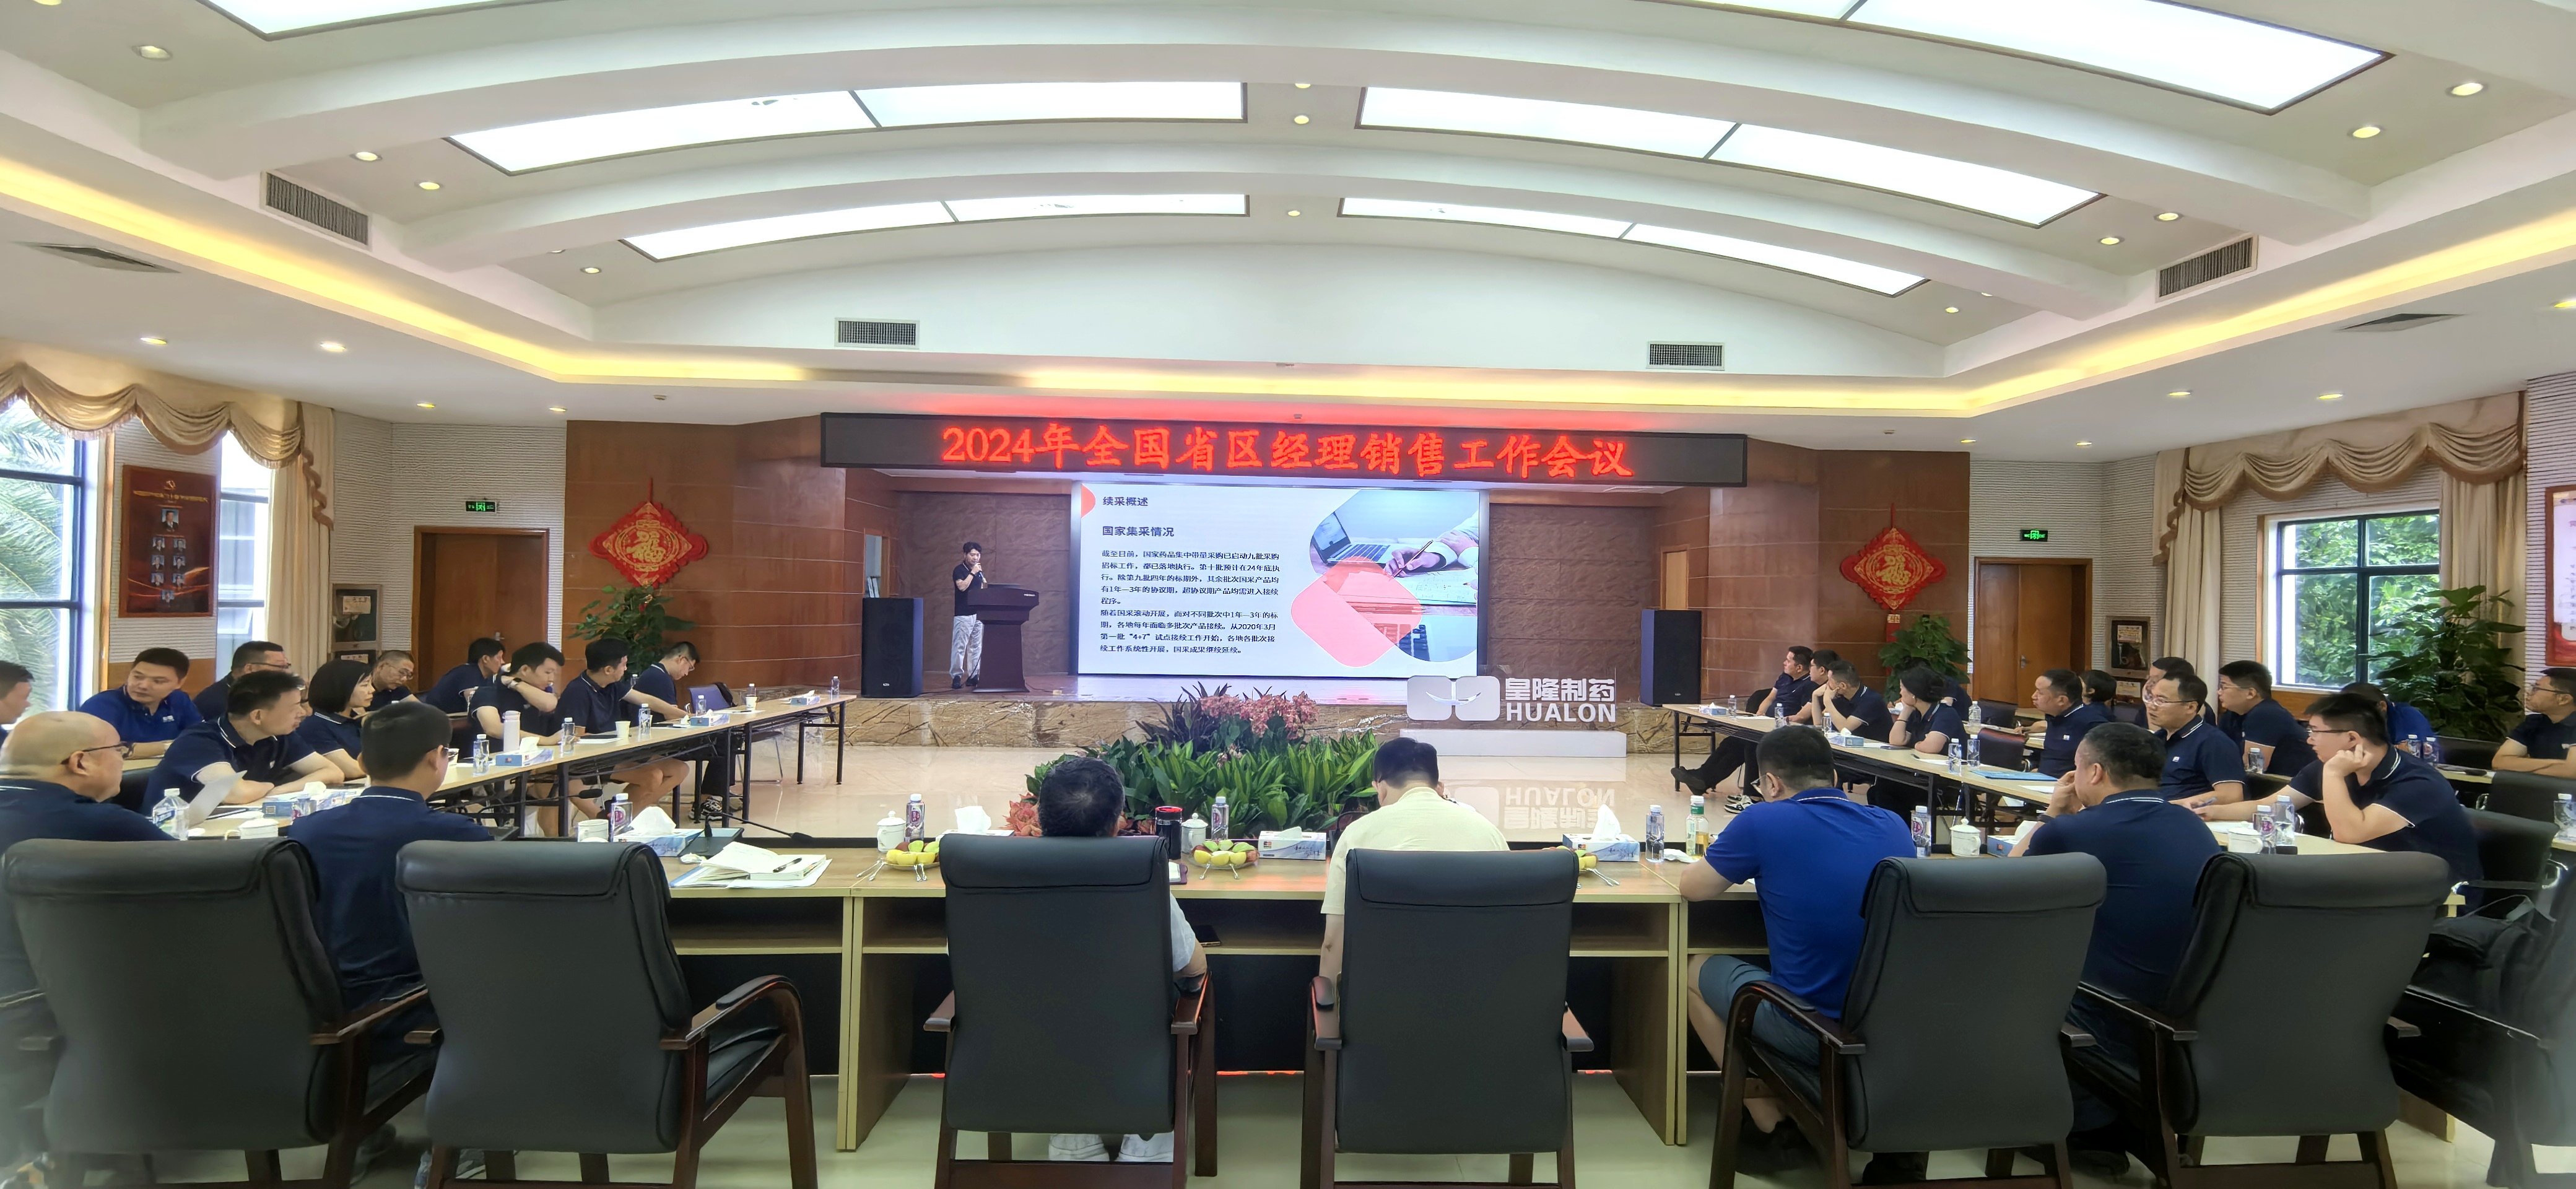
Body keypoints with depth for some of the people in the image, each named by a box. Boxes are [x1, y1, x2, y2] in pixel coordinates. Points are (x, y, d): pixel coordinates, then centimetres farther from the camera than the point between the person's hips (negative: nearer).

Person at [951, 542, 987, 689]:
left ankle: (973, 676, 11)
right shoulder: (959, 570, -4)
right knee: (960, 646, -8)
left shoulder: (979, 571, 15)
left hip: (978, 613, 7)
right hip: (963, 614, -7)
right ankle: (956, 676, -6)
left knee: (976, 646, 7)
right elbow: (962, 586, -20)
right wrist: (973, 573, -18)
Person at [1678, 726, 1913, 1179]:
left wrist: (1738, 861, 22)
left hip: (1813, 1033, -5)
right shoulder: (1893, 825, 5)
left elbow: (1692, 886, 2)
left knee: (1698, 972, 19)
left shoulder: (1763, 822, -10)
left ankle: (1776, 1131, 16)